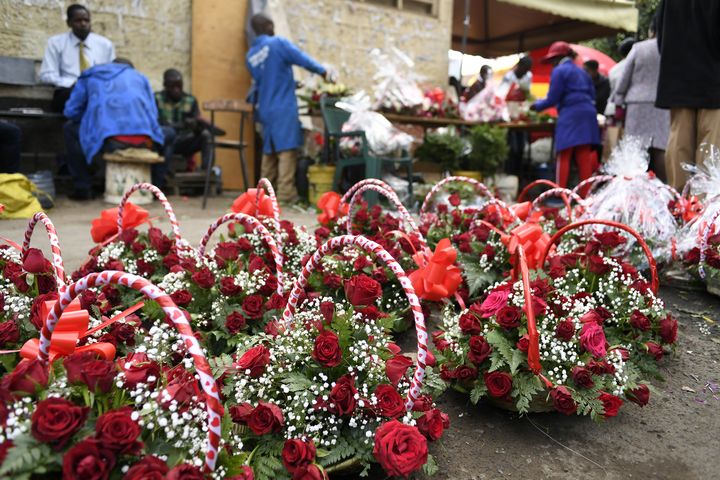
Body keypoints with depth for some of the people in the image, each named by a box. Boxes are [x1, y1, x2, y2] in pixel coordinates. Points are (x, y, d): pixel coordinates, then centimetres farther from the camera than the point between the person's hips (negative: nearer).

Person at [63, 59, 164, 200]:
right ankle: (157, 187, 32)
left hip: (111, 141, -2)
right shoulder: (139, 77, 29)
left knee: (70, 129, 27)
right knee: (160, 133, 38)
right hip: (144, 141, 2)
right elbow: (153, 113, 25)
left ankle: (82, 189, 21)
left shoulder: (90, 75, 25)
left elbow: (71, 111, 22)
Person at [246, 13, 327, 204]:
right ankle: (286, 193, -13)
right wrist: (322, 71, 6)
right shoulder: (278, 43, -6)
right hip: (284, 107, -7)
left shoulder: (251, 56, 14)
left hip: (265, 109, 7)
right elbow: (302, 58, -9)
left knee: (269, 151, 13)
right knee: (287, 150, -8)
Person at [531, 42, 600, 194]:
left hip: (570, 115, -7)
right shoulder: (581, 71, 23)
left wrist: (537, 105, 11)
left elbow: (553, 99, -4)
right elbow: (592, 95, 21)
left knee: (564, 156, -7)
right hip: (588, 113, 7)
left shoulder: (559, 71, 1)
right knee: (584, 156, 4)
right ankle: (585, 195, 4)